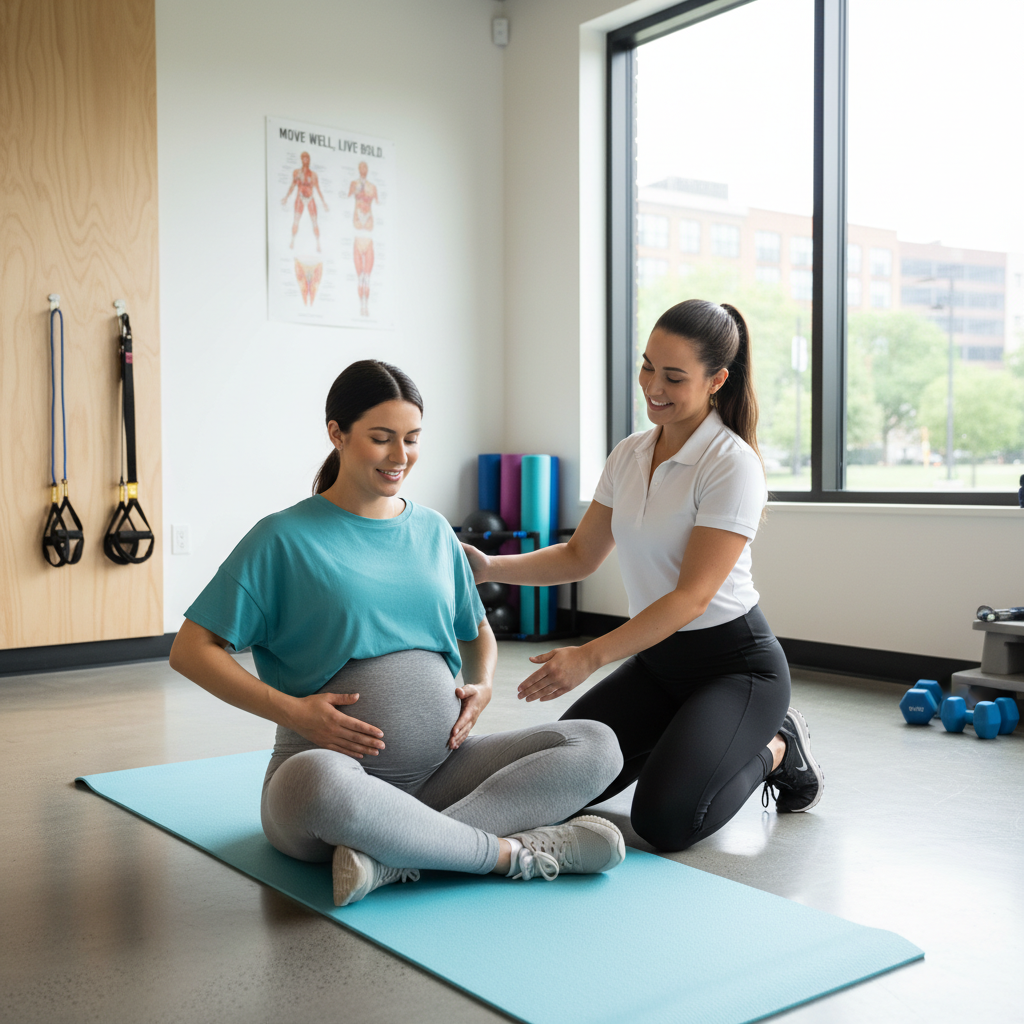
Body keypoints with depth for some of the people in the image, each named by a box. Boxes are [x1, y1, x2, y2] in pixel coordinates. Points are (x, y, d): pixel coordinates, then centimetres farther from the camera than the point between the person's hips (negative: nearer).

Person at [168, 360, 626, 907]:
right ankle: (517, 851, -24)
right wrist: (291, 710, -13)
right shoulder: (284, 538, 0)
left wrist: (482, 686, 6)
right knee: (316, 780, -42)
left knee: (595, 745, -14)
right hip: (335, 756, -5)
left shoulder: (434, 531, 15)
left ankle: (398, 857, -28)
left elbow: (478, 633, 29)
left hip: (440, 766, 6)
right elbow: (190, 649, -1)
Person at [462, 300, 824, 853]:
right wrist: (491, 567, -7)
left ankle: (774, 750, 7)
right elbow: (580, 557, 8)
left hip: (736, 665, -6)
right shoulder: (629, 455, 2)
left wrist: (589, 657, -31)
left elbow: (691, 596, -24)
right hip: (656, 660, 7)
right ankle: (682, 740, 18)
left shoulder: (731, 465, -20)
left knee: (664, 820, -22)